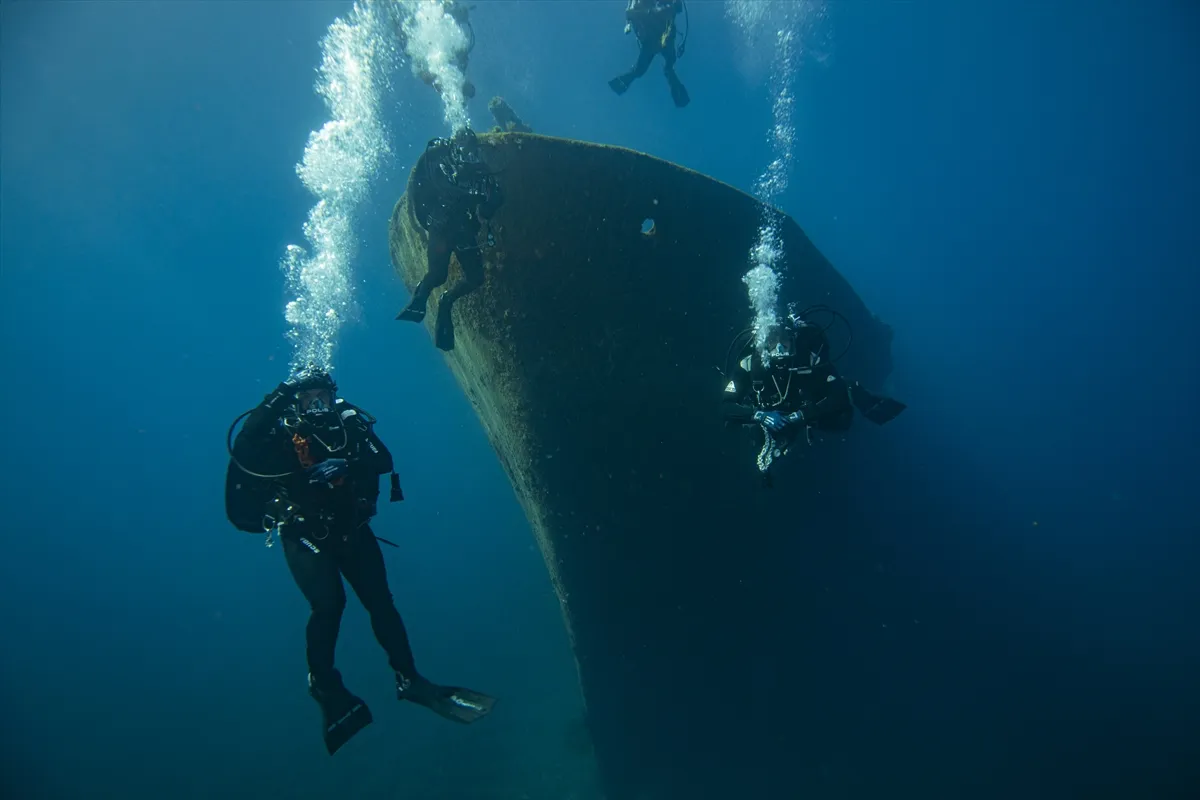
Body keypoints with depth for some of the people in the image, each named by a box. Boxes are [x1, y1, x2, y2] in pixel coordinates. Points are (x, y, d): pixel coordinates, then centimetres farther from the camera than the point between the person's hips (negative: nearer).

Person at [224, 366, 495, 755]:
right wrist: (275, 399, -28)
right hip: (304, 535, -3)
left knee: (380, 600, -1)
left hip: (350, 528, 3)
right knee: (329, 603, -19)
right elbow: (243, 450, -23)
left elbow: (383, 460, -9)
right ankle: (323, 683, 7)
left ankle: (408, 679, 12)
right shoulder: (282, 431, -6)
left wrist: (347, 465, -26)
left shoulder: (350, 422, -1)